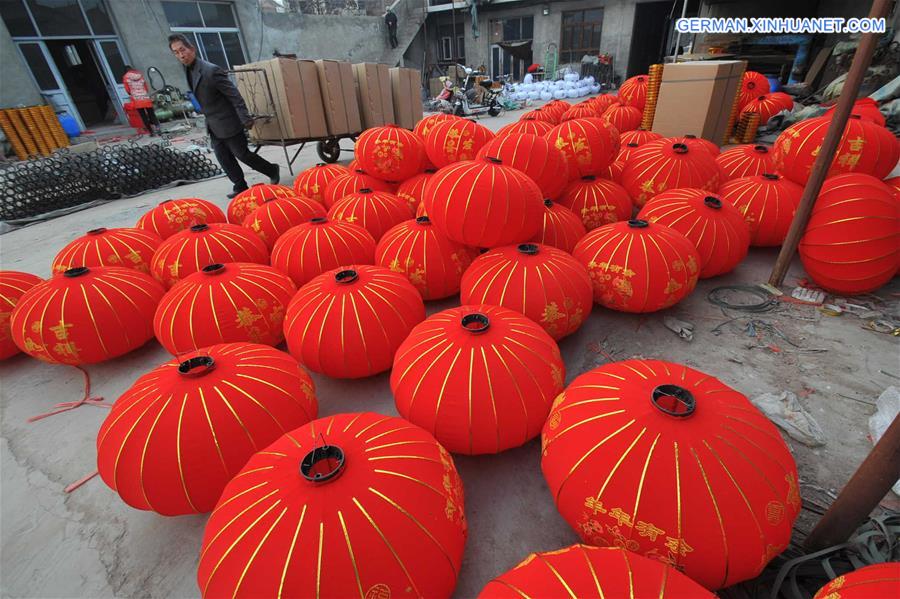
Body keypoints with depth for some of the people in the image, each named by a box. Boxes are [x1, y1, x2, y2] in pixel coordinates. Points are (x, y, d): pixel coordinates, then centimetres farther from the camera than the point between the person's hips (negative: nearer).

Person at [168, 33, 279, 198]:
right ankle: (240, 187, 16)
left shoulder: (211, 70, -20)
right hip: (213, 126, 8)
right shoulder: (188, 70, 6)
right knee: (224, 159, 7)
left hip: (228, 123, -8)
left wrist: (245, 119, -18)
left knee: (242, 154, 2)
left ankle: (272, 170, 20)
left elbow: (235, 95, -18)